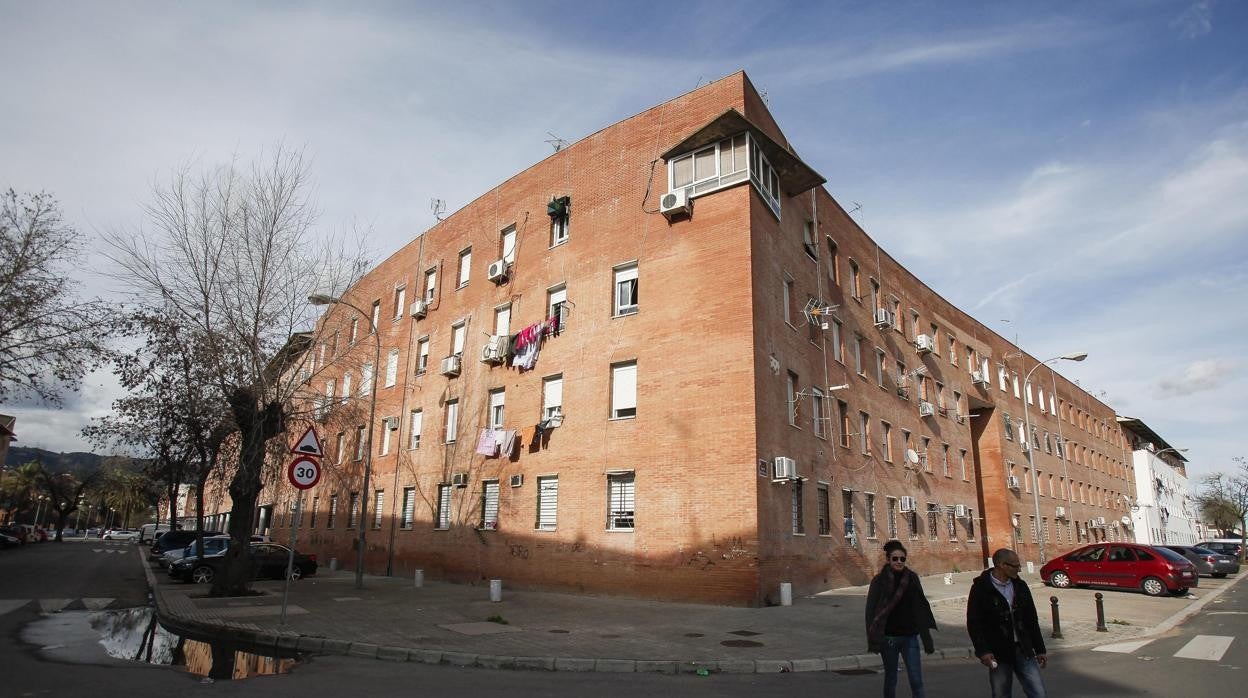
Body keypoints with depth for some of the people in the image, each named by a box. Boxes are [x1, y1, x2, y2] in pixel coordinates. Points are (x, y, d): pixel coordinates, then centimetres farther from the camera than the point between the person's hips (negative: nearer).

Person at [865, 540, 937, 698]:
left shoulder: (912, 578, 1)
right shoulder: (879, 581, -6)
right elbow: (871, 610, -6)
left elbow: (921, 608, 4)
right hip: (889, 638, -2)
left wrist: (926, 638, 4)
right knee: (890, 679, 10)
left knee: (916, 680, -2)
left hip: (909, 637, 2)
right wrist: (874, 638, -11)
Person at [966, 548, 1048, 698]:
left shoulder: (1020, 586, 6)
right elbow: (974, 623, -10)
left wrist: (1040, 649, 12)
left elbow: (1032, 620, 12)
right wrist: (983, 651, -17)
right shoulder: (980, 588, -10)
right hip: (998, 653, -4)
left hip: (1023, 650, 4)